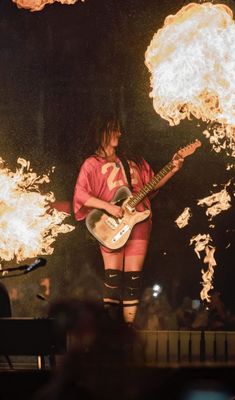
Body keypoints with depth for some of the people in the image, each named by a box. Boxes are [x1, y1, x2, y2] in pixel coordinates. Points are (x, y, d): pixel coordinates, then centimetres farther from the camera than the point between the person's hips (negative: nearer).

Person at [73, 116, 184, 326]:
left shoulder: (131, 159, 16)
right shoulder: (92, 164, 1)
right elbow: (81, 194, -9)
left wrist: (173, 170, 6)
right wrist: (108, 207, -18)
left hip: (138, 221, 4)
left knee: (133, 276, 1)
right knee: (113, 275, -7)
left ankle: (129, 324, 5)